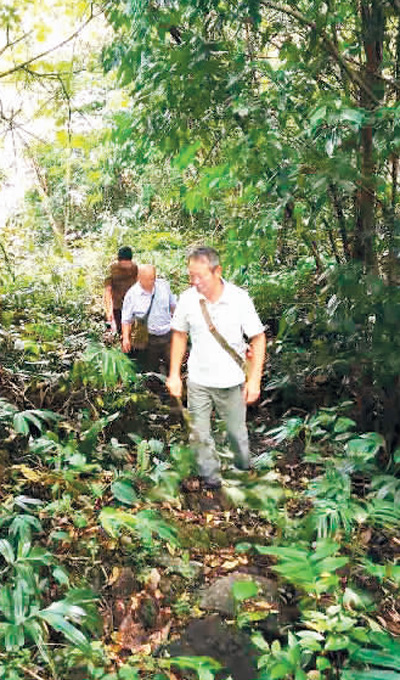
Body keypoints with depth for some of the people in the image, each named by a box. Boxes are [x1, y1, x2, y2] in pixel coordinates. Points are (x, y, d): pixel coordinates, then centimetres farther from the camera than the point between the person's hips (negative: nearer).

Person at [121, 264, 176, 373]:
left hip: (168, 335, 2)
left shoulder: (164, 285, 0)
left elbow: (173, 305, 15)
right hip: (148, 339, -1)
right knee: (150, 369, 12)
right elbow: (126, 319, -3)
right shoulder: (132, 294, -8)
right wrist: (126, 338, -10)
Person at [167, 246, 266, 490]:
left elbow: (258, 338, -8)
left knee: (237, 431, 16)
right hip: (197, 381, 2)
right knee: (200, 435, 9)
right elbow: (180, 335, 5)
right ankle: (211, 477, 31)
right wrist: (174, 374, 4)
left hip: (231, 381, -1)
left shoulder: (239, 298, -15)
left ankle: (244, 466, 45)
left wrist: (254, 379, -12)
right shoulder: (187, 299, -10)